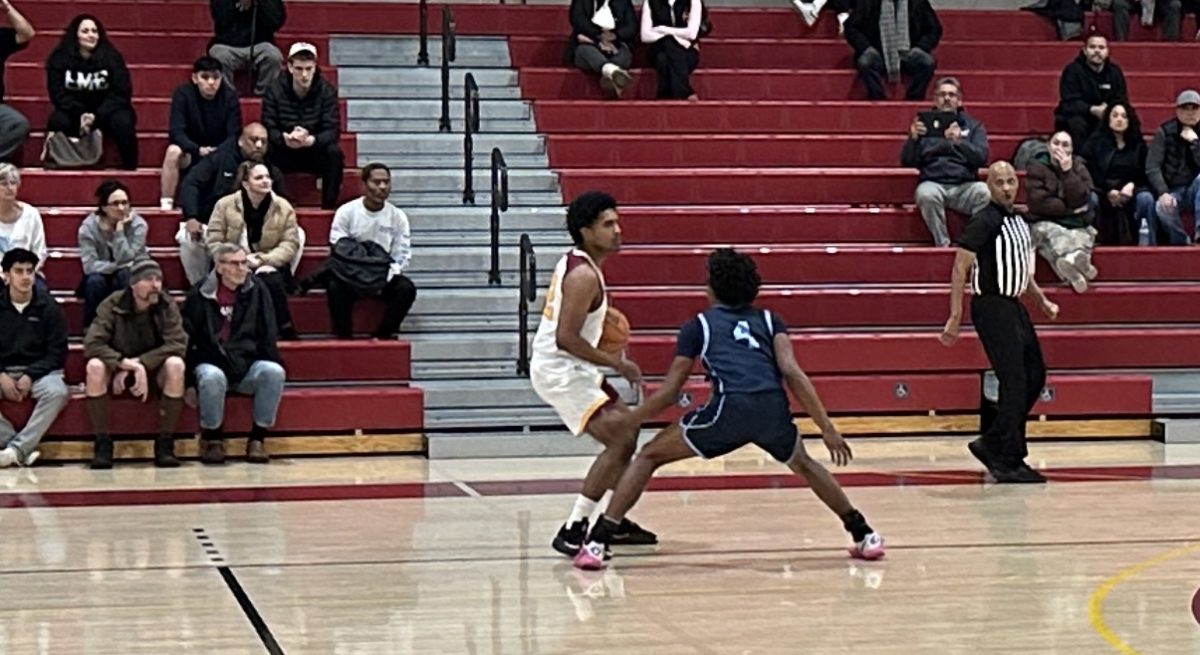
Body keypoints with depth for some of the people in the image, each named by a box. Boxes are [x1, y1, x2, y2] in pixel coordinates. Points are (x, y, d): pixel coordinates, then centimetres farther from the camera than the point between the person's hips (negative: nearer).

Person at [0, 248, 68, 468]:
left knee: (58, 393, -34)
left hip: (39, 370, 0)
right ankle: (25, 450, -26)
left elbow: (58, 352, -1)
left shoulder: (48, 307, -1)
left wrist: (30, 376, -15)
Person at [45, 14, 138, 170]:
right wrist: (80, 114, -26)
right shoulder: (60, 59, -3)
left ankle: (130, 168, -25)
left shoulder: (112, 58, -5)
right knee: (58, 121, -32)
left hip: (105, 112, -1)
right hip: (74, 113, 1)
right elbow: (58, 94, -8)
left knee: (123, 122, -33)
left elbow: (121, 93, -9)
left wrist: (96, 116, -23)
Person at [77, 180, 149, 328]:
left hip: (129, 280, 0)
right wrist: (119, 265, -27)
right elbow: (89, 266, -23)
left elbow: (124, 260, -26)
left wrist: (120, 229, -31)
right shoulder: (88, 227, -16)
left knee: (125, 274, -34)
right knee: (94, 280, -33)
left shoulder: (138, 224, -17)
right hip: (102, 278, 0)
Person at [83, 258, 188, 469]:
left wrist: (140, 364, -29)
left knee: (175, 364, -32)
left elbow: (178, 343, -20)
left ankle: (164, 443, -22)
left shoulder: (166, 306, -9)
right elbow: (91, 344, -22)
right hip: (116, 373, -1)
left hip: (154, 373, 1)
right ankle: (102, 443, -23)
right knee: (95, 366, -33)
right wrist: (125, 363, -36)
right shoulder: (113, 305, -12)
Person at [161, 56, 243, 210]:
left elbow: (234, 135, -13)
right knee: (173, 151, -34)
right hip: (189, 151, -1)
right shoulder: (183, 94, -14)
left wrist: (217, 152, -32)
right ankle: (166, 205, -29)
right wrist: (198, 150, -37)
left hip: (220, 152, 1)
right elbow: (177, 132, -20)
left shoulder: (230, 95, -10)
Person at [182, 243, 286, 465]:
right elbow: (185, 338, 3)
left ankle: (258, 438, -15)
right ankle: (212, 438, -14)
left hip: (248, 365, 2)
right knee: (212, 377, -37)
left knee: (274, 372, -29)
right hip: (211, 364, -2)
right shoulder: (200, 295, 2)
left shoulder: (257, 292, 7)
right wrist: (188, 381, -4)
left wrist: (273, 366, -5)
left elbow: (268, 336, 9)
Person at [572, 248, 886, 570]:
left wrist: (628, 420, 35)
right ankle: (864, 535, 34)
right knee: (803, 464, 36)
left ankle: (596, 543, 4)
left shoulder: (698, 325, 22)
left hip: (729, 409, -3)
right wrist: (827, 428, 7)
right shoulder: (769, 320, 26)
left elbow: (668, 393, 20)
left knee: (649, 457, 16)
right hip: (773, 410, 3)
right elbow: (792, 372, 9)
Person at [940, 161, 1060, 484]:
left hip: (1013, 306, 9)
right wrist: (955, 318, -20)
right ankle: (1008, 463, -2)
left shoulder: (1018, 220, 13)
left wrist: (1042, 301, 21)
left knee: (1035, 377, 11)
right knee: (1014, 384, -10)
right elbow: (960, 267, -16)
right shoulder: (984, 221, -13)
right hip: (992, 308, -9)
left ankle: (991, 444, 20)